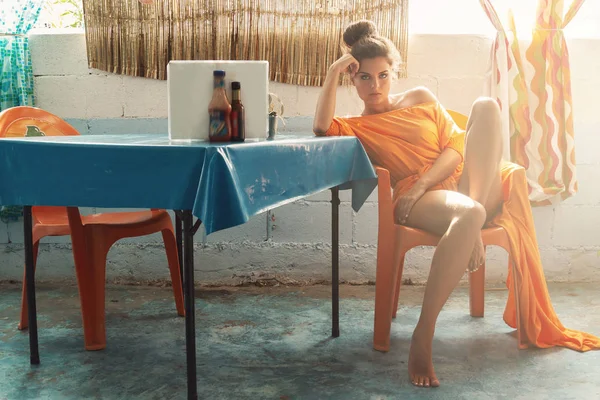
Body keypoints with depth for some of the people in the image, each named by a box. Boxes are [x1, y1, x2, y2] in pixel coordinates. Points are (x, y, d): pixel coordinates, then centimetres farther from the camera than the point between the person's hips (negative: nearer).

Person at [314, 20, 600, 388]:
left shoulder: (421, 97, 22)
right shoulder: (357, 128, 14)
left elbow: (455, 145, 9)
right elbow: (321, 127, -11)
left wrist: (423, 182, -8)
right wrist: (334, 72, -7)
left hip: (460, 184, 4)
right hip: (418, 202, -4)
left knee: (486, 105, -16)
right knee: (469, 215, -42)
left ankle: (473, 216, -29)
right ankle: (423, 336, -38)